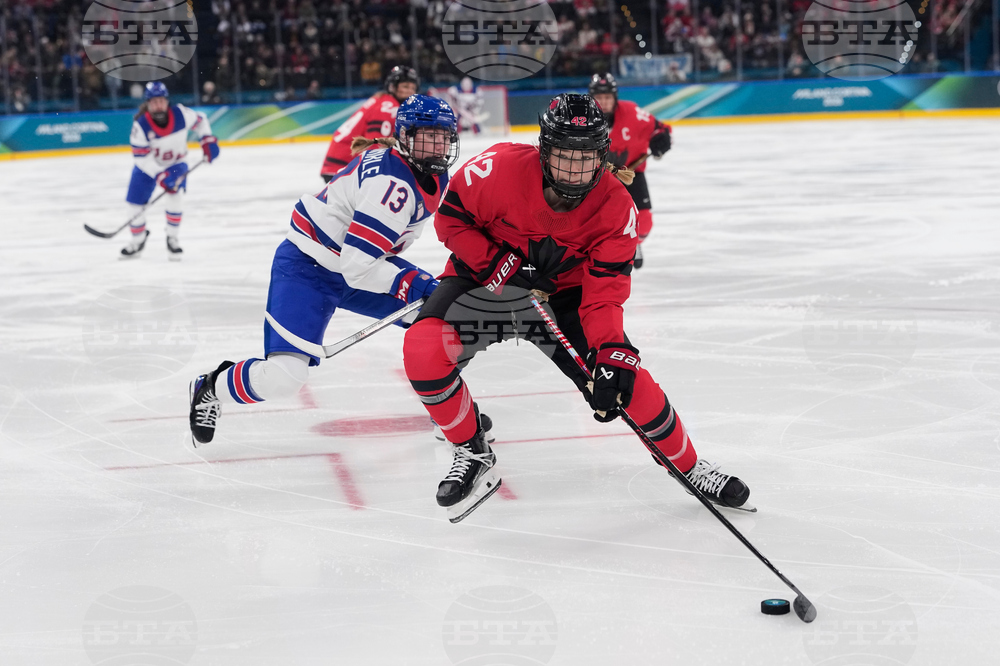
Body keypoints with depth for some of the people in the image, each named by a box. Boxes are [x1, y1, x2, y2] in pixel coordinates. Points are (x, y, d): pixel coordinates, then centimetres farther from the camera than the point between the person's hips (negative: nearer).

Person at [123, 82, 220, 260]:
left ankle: (172, 239, -4)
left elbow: (199, 121, -2)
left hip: (175, 163, 0)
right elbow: (142, 157, -26)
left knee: (175, 196, -24)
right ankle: (138, 241, 28)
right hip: (148, 166, 0)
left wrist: (208, 141, -10)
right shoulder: (140, 125, -29)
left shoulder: (180, 114, -24)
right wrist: (160, 175, -34)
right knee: (135, 205, 0)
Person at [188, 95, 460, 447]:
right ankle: (210, 389, 10)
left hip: (360, 262, 9)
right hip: (307, 268, -9)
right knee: (283, 376, -20)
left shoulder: (435, 176, 0)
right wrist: (415, 284, -31)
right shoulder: (391, 182, -30)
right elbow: (358, 266, -32)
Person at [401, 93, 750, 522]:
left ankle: (689, 467, 13)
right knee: (422, 350, -28)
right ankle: (473, 455, -6)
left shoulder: (616, 207, -20)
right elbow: (450, 217, -11)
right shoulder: (501, 168, -27)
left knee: (627, 380, -12)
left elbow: (604, 292, -21)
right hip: (487, 277, -1)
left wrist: (613, 354, -36)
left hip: (562, 292, 1)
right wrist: (494, 261, -24)